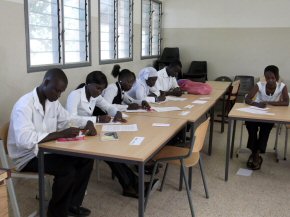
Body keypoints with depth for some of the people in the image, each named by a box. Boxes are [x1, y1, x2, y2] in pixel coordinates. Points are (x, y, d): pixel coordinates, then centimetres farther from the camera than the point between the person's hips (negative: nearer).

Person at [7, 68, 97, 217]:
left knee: (85, 159, -4)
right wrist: (61, 134, -34)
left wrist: (87, 123, -6)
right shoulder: (24, 105, -24)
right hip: (27, 156, -8)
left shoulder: (52, 101, 2)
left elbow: (67, 120, 15)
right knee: (67, 170, -27)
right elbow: (24, 140, -36)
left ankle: (72, 205, 11)